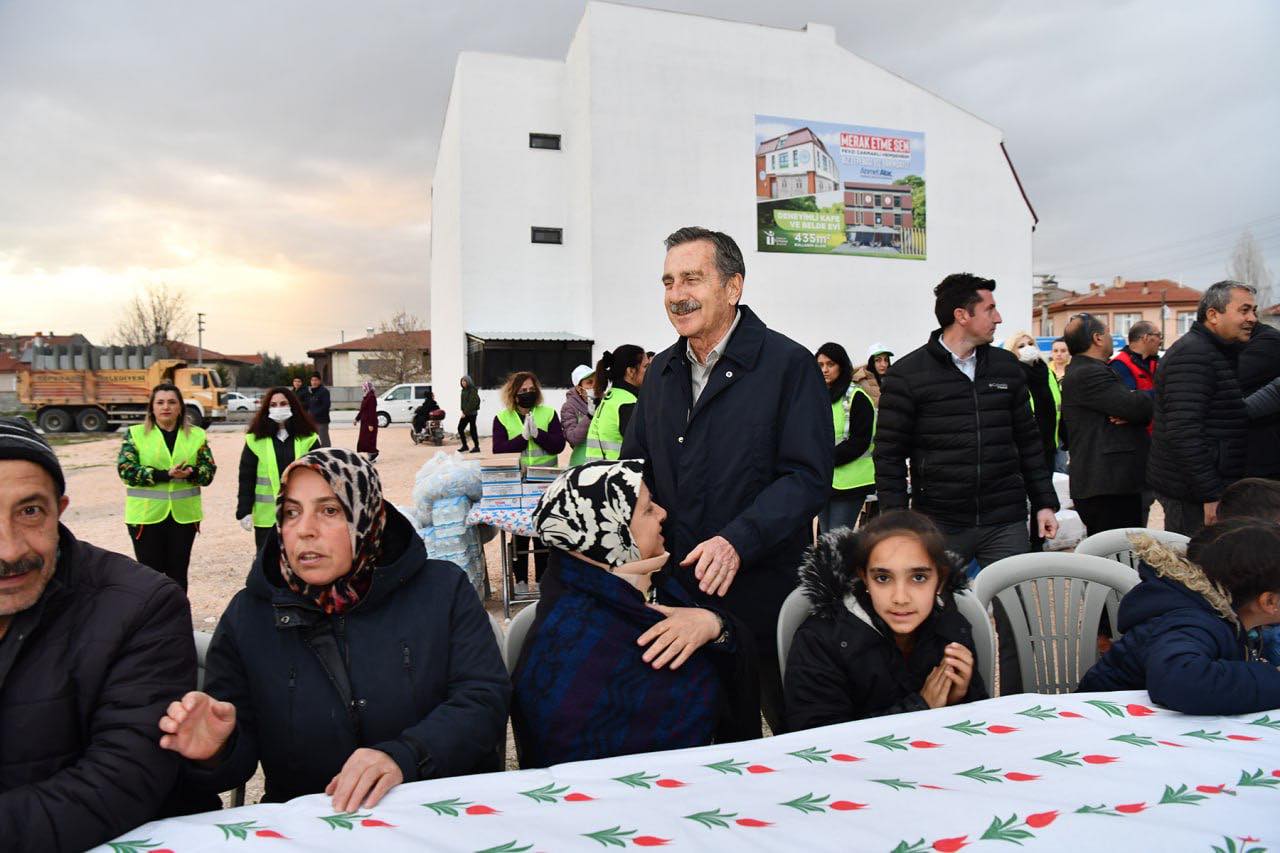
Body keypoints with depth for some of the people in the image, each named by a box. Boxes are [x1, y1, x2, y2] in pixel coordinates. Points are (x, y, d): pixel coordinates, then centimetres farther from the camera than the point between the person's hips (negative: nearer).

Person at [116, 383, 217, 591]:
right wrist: (165, 474, -20)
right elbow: (126, 470, -9)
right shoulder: (136, 433, 1)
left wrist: (191, 472, -21)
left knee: (178, 573, 11)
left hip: (184, 515, 2)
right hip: (146, 515, -2)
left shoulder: (196, 435, 5)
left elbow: (209, 470, 2)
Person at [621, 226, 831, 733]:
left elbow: (807, 476, -14)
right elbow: (634, 467, 16)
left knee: (793, 727, 12)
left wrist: (739, 541, -26)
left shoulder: (788, 364, -8)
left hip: (764, 589, -4)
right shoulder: (663, 371, 11)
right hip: (675, 587, 5)